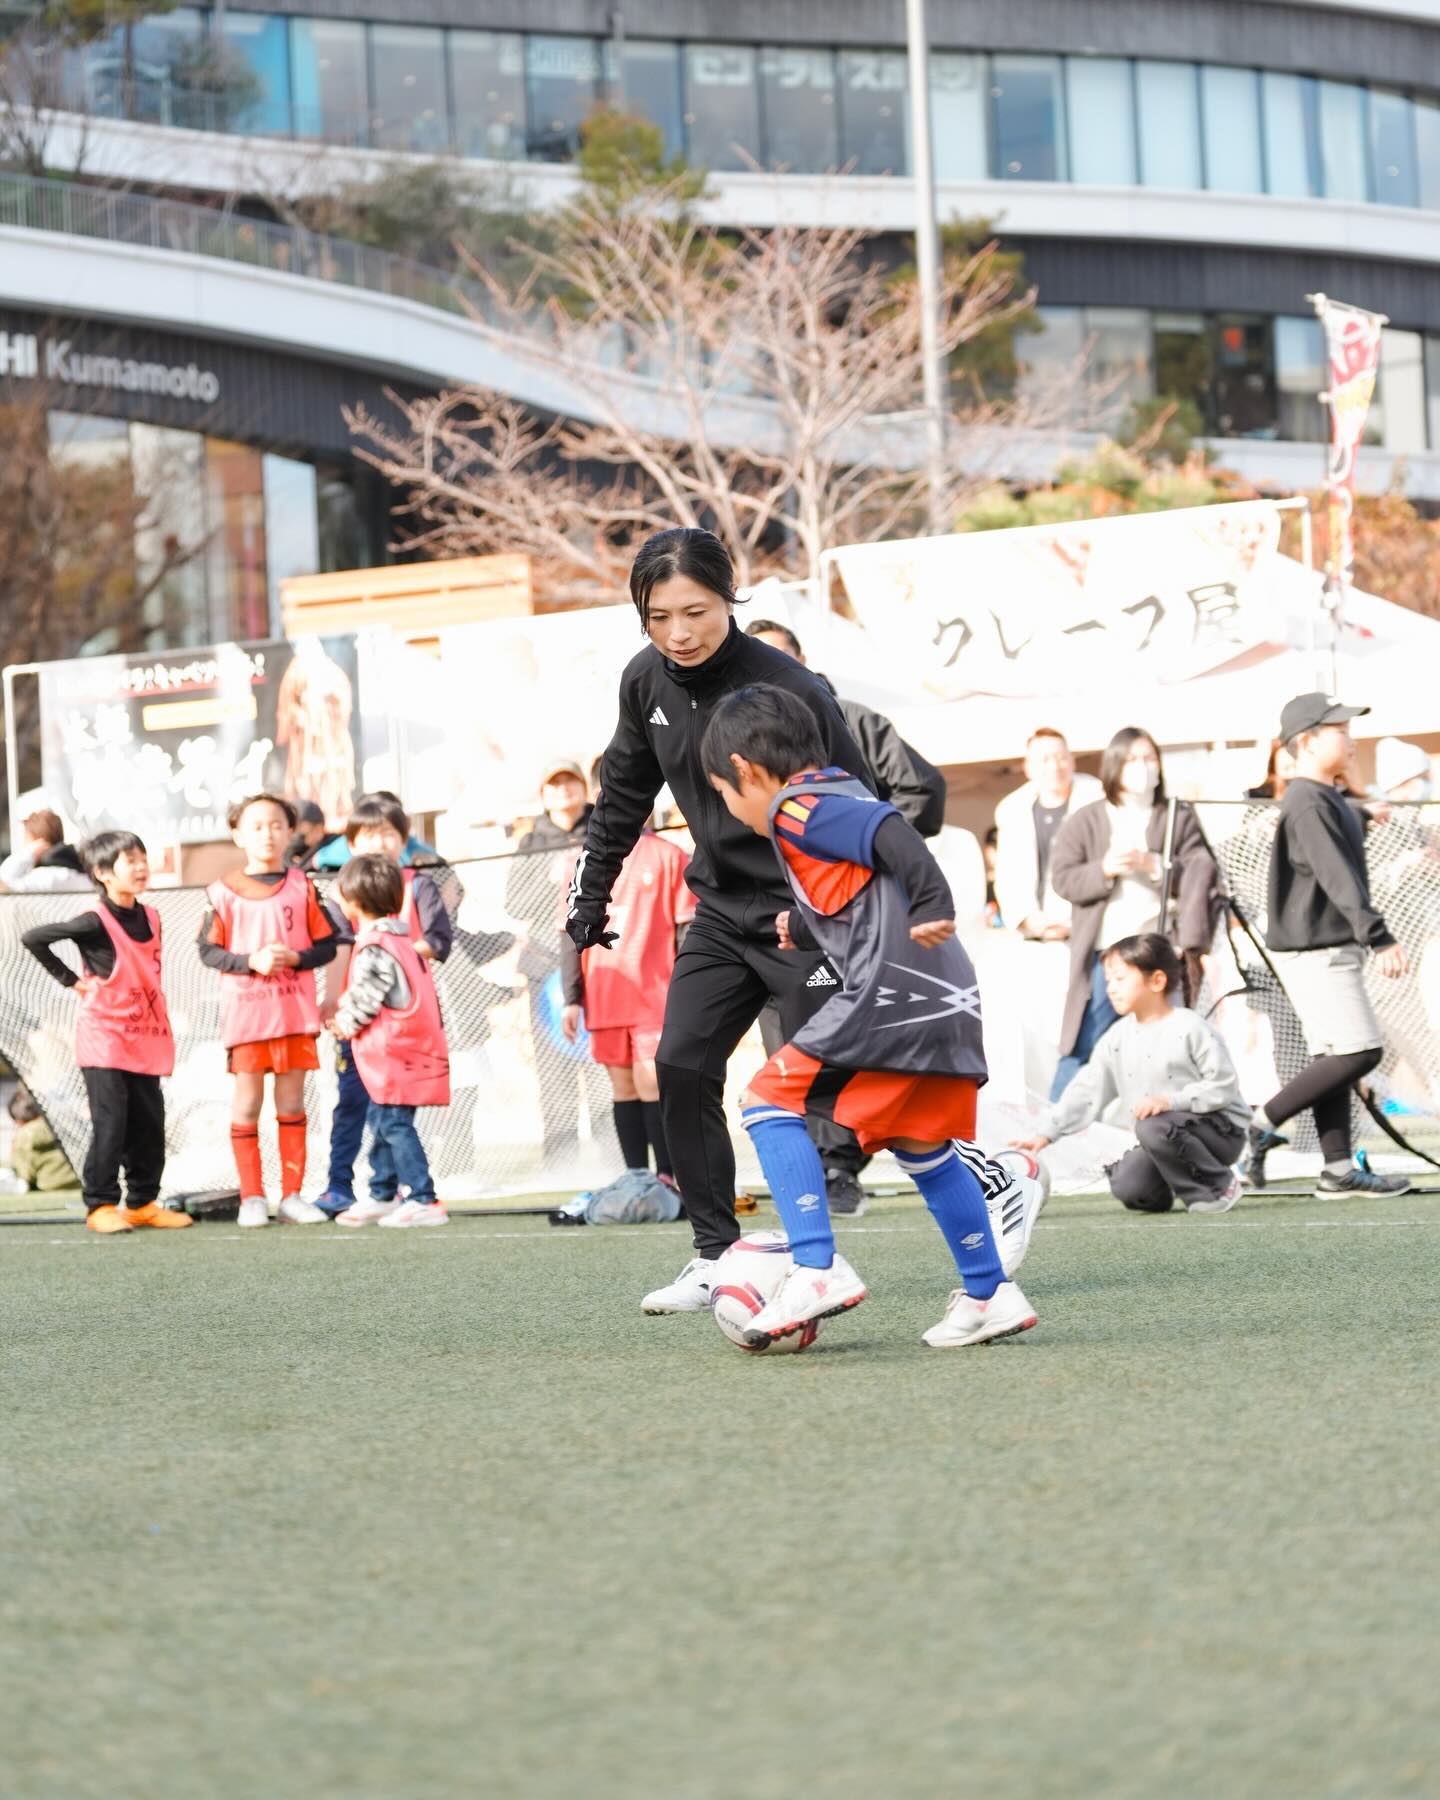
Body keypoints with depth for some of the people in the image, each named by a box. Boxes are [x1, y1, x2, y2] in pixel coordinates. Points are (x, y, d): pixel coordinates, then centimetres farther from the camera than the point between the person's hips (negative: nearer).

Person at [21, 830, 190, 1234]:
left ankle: (142, 1202, 15)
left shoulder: (151, 918, 7)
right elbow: (32, 939, -13)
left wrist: (162, 1031, 12)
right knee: (111, 1124, -7)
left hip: (145, 1039, 6)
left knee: (149, 1125, 7)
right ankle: (100, 1205, 0)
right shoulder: (96, 924, -13)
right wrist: (70, 979, -10)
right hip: (104, 1037, -6)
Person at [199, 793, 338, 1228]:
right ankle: (251, 1198, 6)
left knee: (291, 1102, 6)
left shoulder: (302, 887, 3)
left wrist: (295, 957, -14)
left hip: (295, 1010, 2)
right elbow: (209, 951, -1)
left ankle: (292, 1196, 10)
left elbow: (327, 945, 5)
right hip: (245, 1010, -1)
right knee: (247, 1103, 1)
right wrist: (250, 961, -16)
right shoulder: (224, 892, -1)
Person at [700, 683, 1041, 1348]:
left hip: (890, 991, -9)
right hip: (948, 1000, 9)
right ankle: (989, 1294, 25)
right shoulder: (842, 798, 24)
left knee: (770, 1102, -4)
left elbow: (892, 834, -19)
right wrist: (803, 927, 38)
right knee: (922, 1148, 21)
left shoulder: (797, 808, -3)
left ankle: (818, 1268, -14)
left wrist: (930, 905, -29)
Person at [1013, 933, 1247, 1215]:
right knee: (1128, 1186, -20)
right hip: (1164, 1138, 5)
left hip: (1220, 1130, -5)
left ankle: (1219, 1185, -14)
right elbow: (1087, 1091, 4)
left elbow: (1223, 1085, -17)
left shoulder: (1189, 1029, -14)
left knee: (1155, 1128, -34)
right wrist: (1046, 1133, -5)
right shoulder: (1118, 1038, 5)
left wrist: (1171, 1101, -29)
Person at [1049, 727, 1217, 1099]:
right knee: (1083, 1047, -4)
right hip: (1103, 950, -1)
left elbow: (1202, 878, 1)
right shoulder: (1085, 821, 9)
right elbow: (1062, 877, 2)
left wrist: (1156, 867, -13)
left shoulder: (1180, 819, 11)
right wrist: (1104, 870, -14)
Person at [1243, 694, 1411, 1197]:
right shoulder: (1308, 805, -17)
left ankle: (1339, 1169, 10)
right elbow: (1337, 878, -27)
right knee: (1359, 1050, -13)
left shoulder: (1328, 799, 16)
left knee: (1335, 1058, 9)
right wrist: (1379, 938, -34)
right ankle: (1262, 1123, -7)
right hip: (1314, 952, -10)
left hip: (1332, 949, 10)